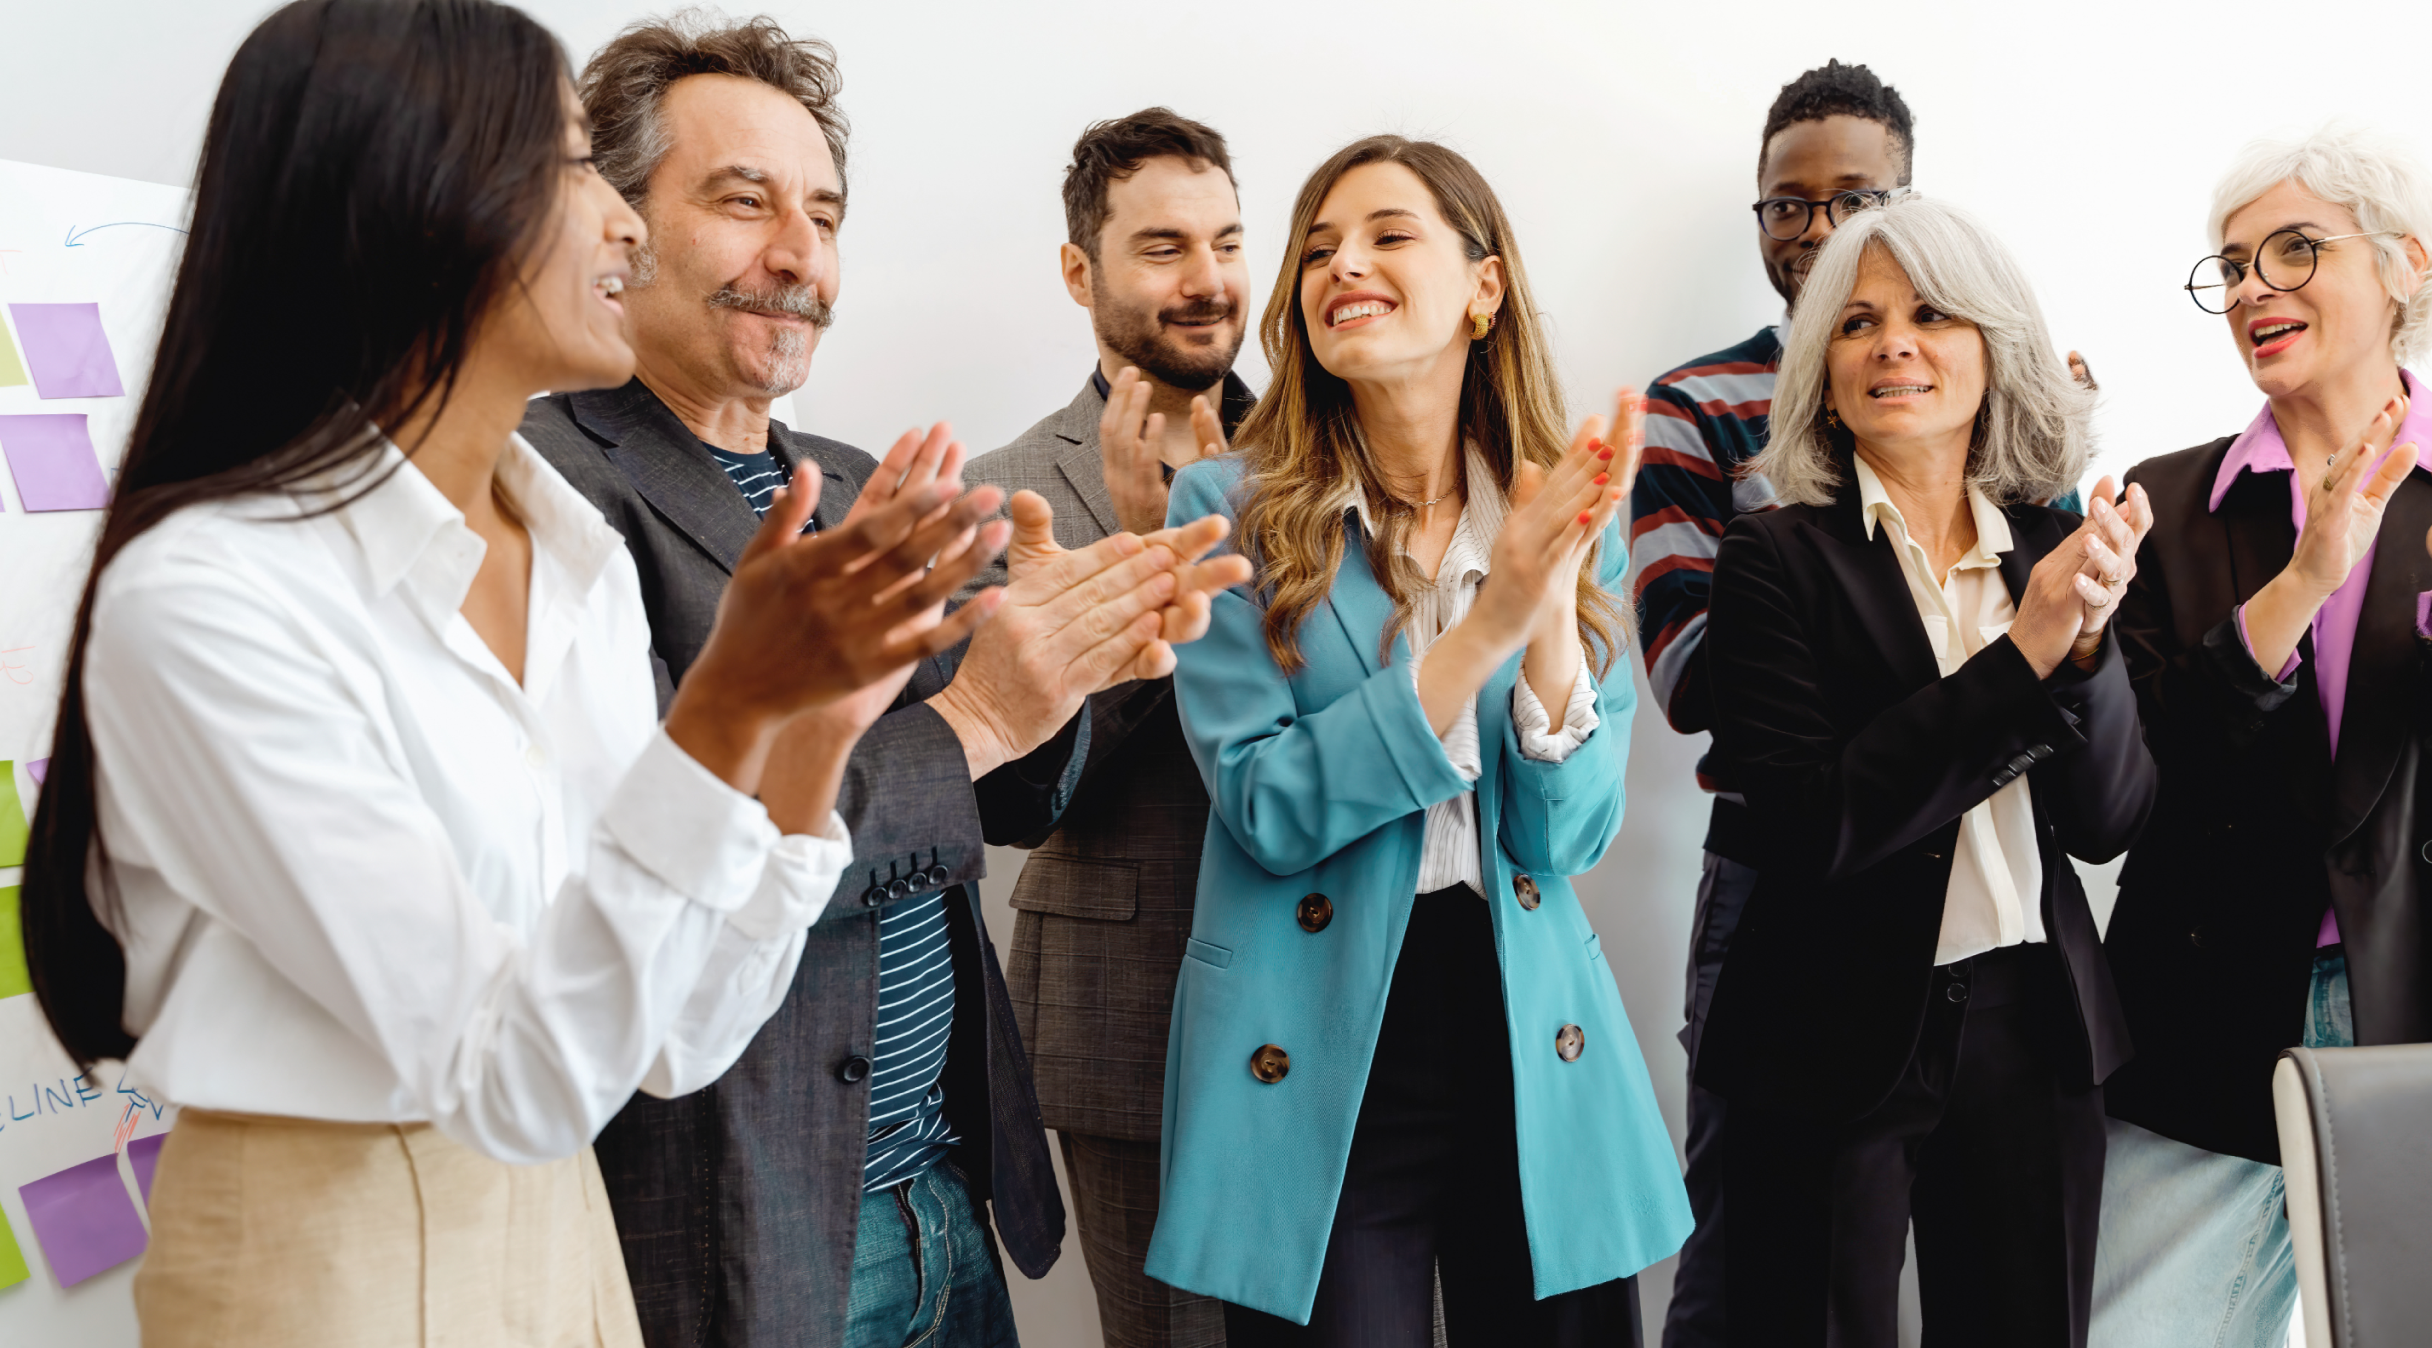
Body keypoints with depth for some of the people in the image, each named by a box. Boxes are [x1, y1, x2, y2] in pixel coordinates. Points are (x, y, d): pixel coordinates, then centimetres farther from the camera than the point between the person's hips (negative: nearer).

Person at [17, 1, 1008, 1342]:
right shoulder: (203, 591, -21)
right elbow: (517, 1082, -24)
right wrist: (728, 704, -31)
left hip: (562, 1233, 6)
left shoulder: (584, 564, -1)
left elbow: (669, 1043, -3)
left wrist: (812, 728, -13)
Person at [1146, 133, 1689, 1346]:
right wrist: (1485, 626, -22)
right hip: (1312, 1063, -2)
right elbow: (1268, 811, -14)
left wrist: (1552, 613, -21)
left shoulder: (1569, 517, 2)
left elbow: (1570, 836, -4)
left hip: (1536, 1049, 3)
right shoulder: (1232, 507, -6)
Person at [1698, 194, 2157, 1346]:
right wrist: (2022, 653, -21)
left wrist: (2088, 637, -17)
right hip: (1842, 1040, -4)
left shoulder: (2054, 548, 2)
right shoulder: (1775, 560, -10)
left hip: (2034, 1032, 4)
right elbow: (1814, 827, -20)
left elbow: (2109, 823, 0)